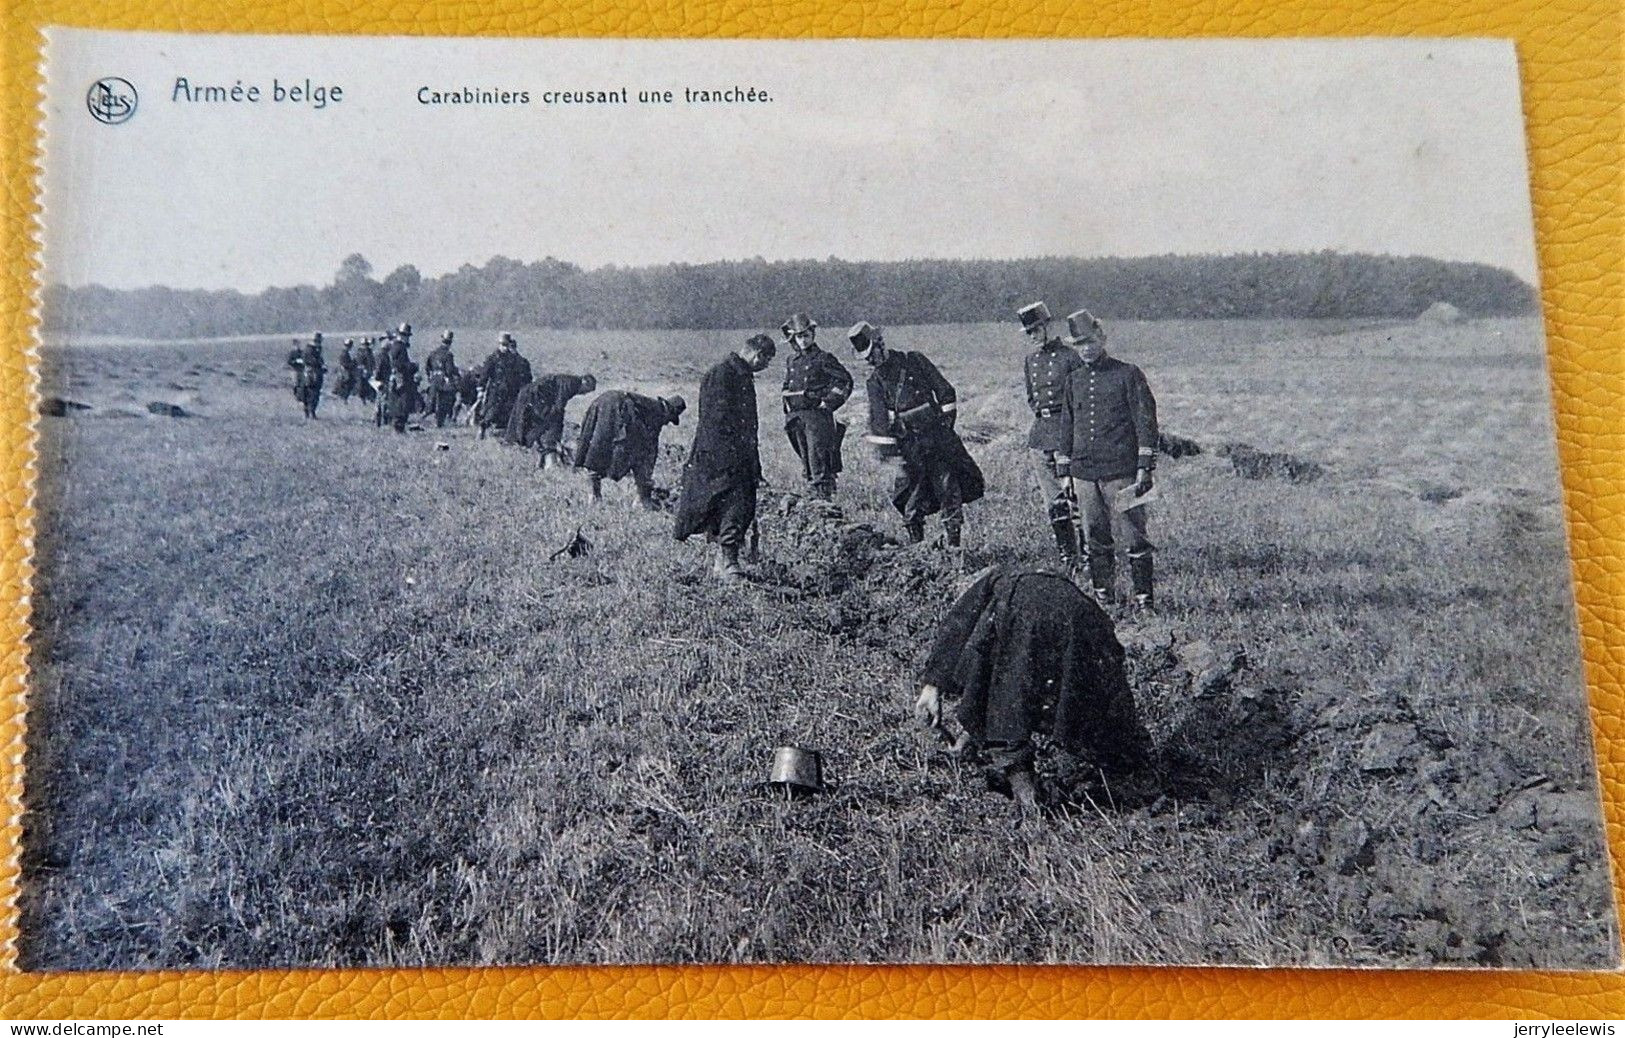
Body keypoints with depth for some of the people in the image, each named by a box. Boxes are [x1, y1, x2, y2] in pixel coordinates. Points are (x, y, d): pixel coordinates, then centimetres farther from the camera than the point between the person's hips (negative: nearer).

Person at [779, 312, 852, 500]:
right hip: (796, 418, 6)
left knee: (818, 460, -12)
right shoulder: (791, 362, 14)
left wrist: (828, 403, -9)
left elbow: (845, 380, -5)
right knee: (806, 462, 10)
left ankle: (825, 497, -11)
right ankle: (814, 495, 18)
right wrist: (788, 413, 15)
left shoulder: (823, 359, -4)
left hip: (817, 415, -6)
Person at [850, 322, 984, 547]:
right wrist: (889, 451, -5)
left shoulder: (914, 361, -2)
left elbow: (945, 390, 1)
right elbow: (878, 420, 2)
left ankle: (952, 536, 3)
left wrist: (947, 421, -2)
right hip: (908, 442, 2)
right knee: (909, 489, 0)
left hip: (936, 433, -2)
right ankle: (915, 541, 10)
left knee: (947, 484, -2)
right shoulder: (875, 381, 4)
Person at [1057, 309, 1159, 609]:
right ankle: (1103, 595, 19)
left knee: (1135, 535, -3)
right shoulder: (1073, 381, 14)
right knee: (1095, 537, 9)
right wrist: (1065, 472, 16)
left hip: (1121, 471, -5)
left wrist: (1145, 468, -10)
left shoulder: (1128, 374, 0)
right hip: (1084, 472, 5)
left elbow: (1146, 422, -3)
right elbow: (1067, 427, 20)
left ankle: (1143, 596, 2)